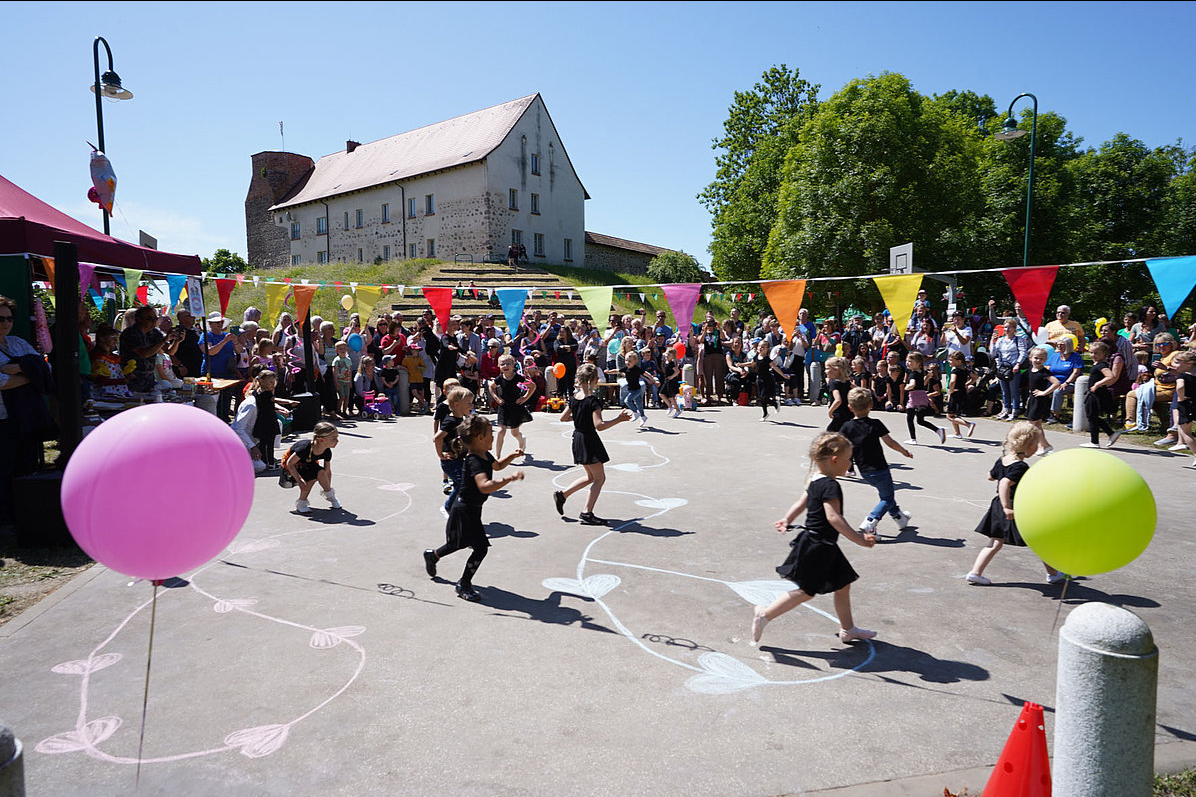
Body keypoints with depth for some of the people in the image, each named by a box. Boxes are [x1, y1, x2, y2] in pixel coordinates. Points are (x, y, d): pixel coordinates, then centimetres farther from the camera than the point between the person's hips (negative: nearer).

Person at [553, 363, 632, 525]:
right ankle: (587, 513, 1)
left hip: (577, 438, 8)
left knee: (591, 477, 22)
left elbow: (563, 418, 13)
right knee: (600, 478, 3)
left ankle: (562, 494, 20)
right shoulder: (593, 401, -19)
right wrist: (618, 419, -21)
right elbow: (599, 425, -27)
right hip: (589, 440, -8)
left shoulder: (574, 398, 4)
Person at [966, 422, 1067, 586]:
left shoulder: (1002, 459, 3)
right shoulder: (1021, 466, -22)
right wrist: (1007, 507, -34)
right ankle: (1053, 574, 29)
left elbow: (991, 476, 18)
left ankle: (975, 572, 6)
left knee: (995, 543, 12)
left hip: (999, 507, 8)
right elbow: (1004, 483, -34)